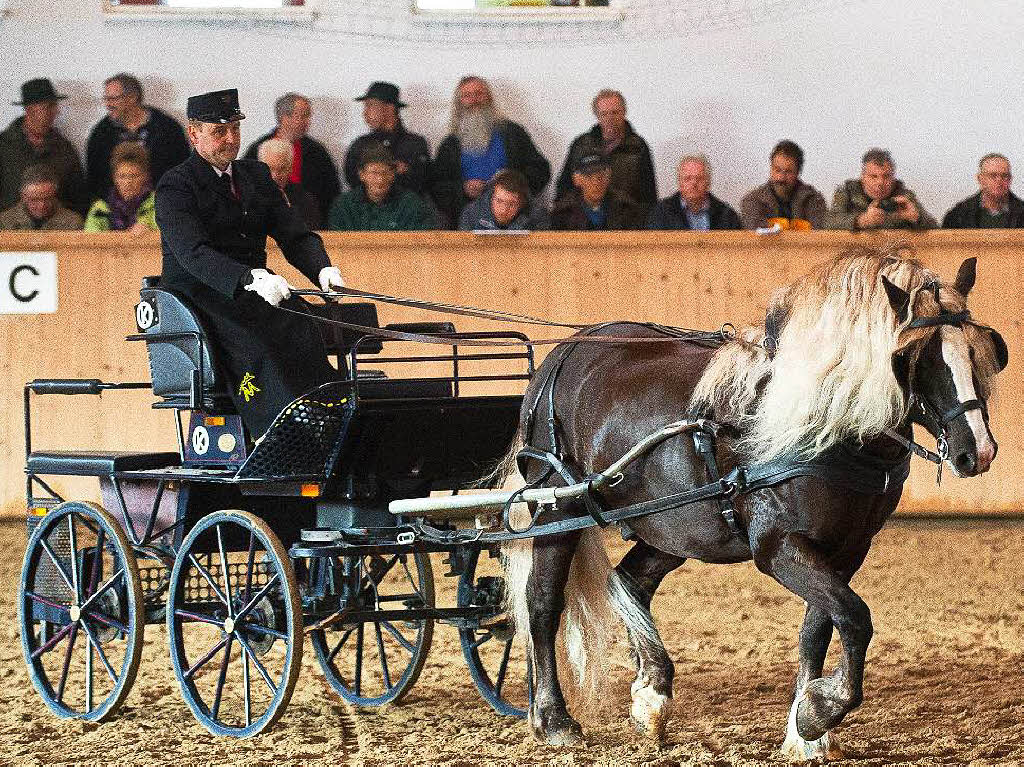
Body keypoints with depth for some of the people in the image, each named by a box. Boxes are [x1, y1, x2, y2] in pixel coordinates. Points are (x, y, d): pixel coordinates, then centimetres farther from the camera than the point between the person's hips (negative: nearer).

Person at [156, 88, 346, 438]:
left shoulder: (256, 175, 18)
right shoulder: (175, 186, -4)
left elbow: (295, 235, 10)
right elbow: (192, 252, -21)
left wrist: (323, 269, -14)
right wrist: (252, 278, -38)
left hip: (254, 289, 5)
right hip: (198, 294, -5)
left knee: (305, 328, -26)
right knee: (254, 342, -35)